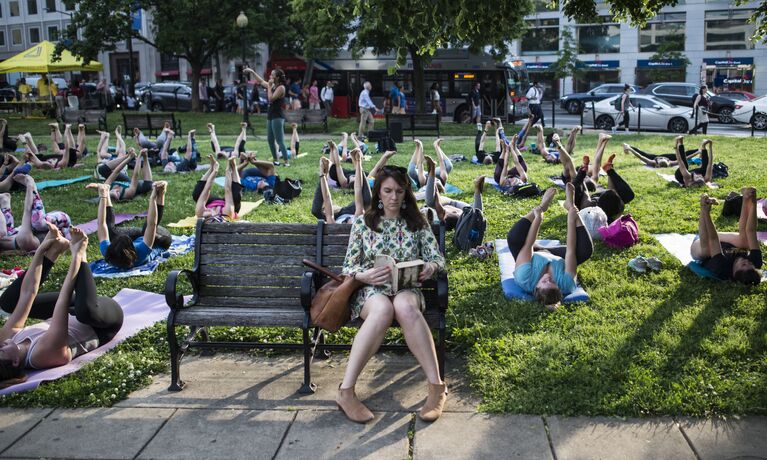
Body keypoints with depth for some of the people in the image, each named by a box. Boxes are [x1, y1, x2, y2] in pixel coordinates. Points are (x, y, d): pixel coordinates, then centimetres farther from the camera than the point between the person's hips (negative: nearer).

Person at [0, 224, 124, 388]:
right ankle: (80, 253, -17)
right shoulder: (44, 353, -40)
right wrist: (77, 257, -40)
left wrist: (41, 250, -16)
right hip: (98, 329, -6)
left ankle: (55, 250, 0)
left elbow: (27, 292, -17)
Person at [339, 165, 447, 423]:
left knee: (404, 306, -39)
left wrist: (431, 267, -16)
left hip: (407, 288, 1)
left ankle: (437, 386, -37)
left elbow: (438, 258, 9)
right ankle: (346, 391, -39)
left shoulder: (417, 223, 13)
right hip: (370, 290, -1)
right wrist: (364, 275, -17)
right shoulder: (362, 223, 10)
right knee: (383, 309, -40)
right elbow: (348, 267, 6)